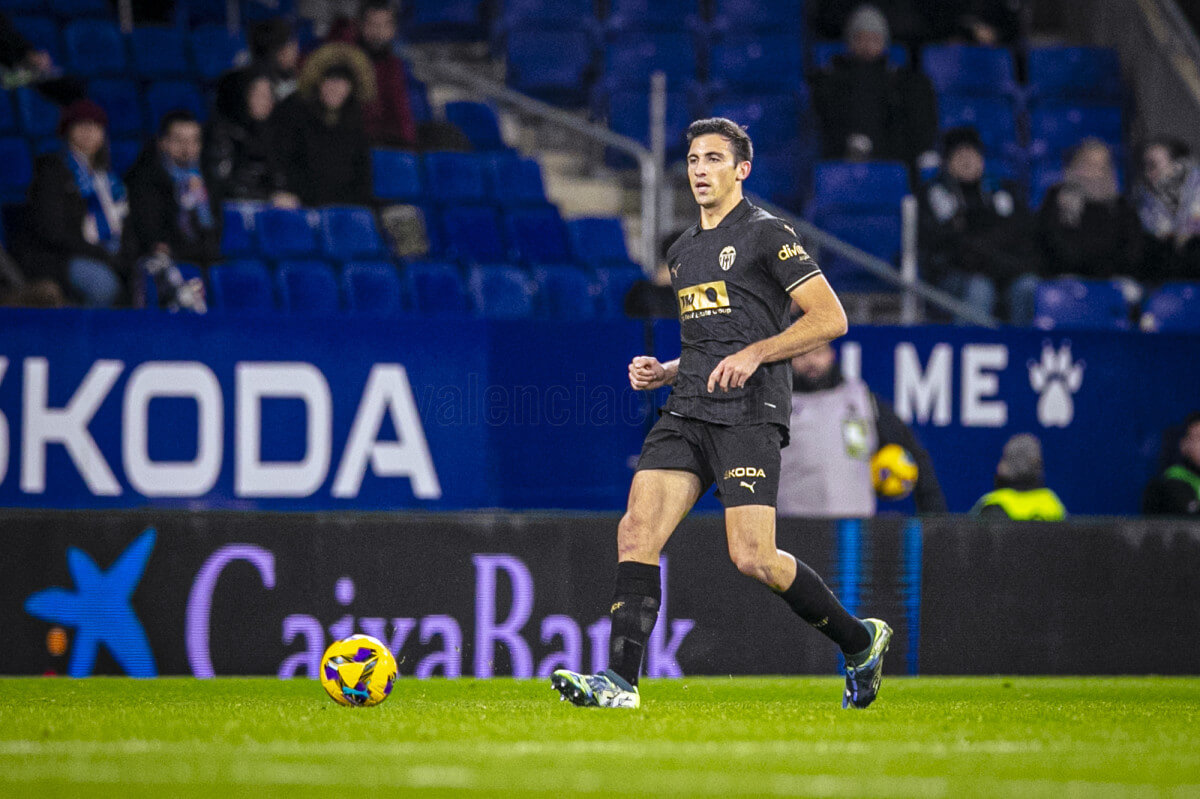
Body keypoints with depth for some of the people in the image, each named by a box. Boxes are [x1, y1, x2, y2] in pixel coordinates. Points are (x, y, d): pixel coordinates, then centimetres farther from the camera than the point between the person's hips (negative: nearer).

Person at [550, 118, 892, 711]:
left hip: (748, 413, -7)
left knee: (753, 557, -14)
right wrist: (663, 373, 13)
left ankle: (859, 641, 9)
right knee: (637, 530, -12)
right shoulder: (682, 252, 22)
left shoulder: (767, 234, -1)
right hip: (687, 412, 7)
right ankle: (619, 681, -16)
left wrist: (754, 353, -15)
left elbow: (830, 318, -6)